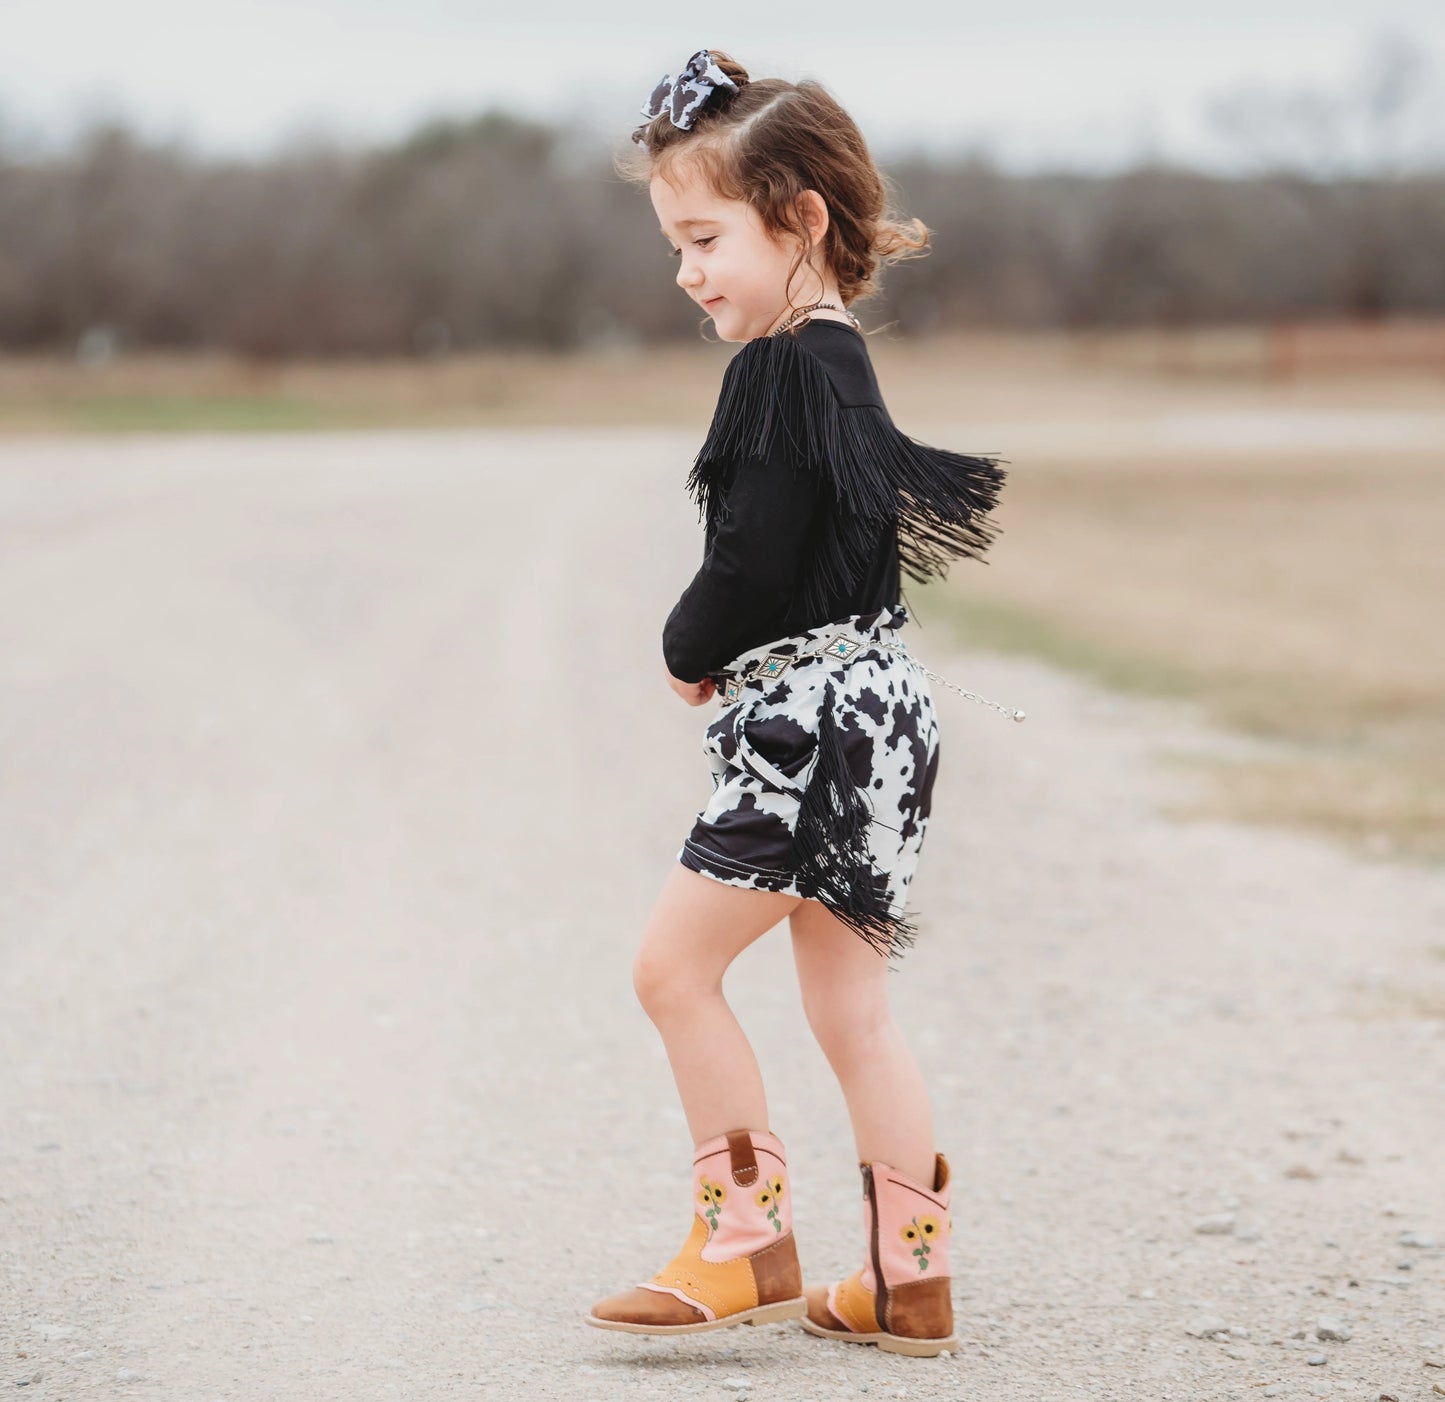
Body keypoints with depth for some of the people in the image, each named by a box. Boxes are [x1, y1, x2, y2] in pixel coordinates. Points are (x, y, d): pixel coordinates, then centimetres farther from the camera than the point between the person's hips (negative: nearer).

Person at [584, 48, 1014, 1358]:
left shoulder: (788, 367, -15)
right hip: (857, 708, 10)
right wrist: (725, 653, 5)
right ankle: (909, 1280, 15)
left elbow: (755, 560, -20)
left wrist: (691, 650, -2)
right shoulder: (838, 361, 15)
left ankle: (747, 1243, 2)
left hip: (813, 711, -10)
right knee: (851, 1007, 11)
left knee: (677, 962, -4)